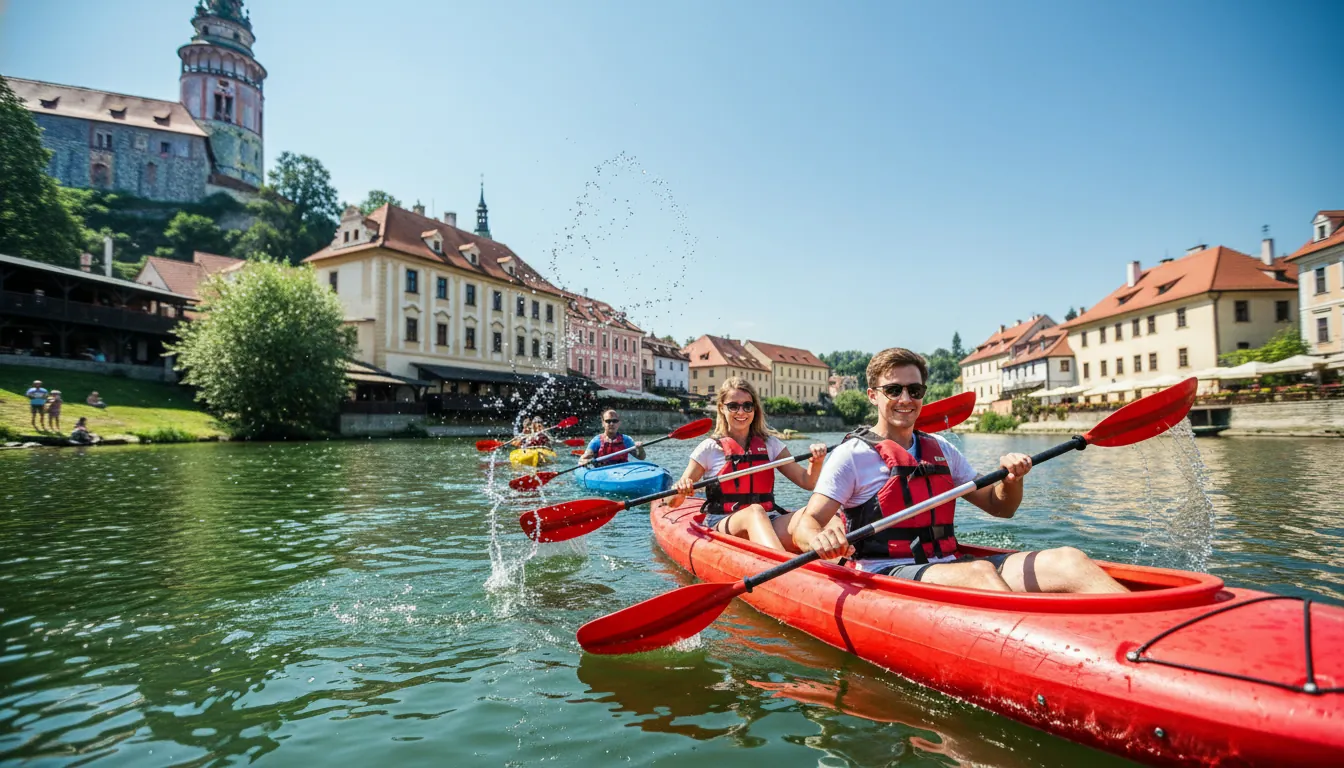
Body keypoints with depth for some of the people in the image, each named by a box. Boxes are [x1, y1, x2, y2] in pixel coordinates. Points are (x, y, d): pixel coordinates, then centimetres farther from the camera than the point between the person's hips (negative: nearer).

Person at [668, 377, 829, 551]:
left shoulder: (770, 444, 15)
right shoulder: (710, 448, 5)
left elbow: (806, 482, 9)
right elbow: (674, 502, 4)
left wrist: (816, 462, -11)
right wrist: (680, 491, -19)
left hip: (768, 524, 3)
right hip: (722, 525, -3)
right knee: (755, 511, -37)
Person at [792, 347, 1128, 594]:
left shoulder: (941, 450, 19)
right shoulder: (852, 454, 0)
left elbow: (1000, 507, 24)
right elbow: (803, 525, -8)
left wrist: (1012, 477, 0)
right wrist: (818, 539, -33)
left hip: (949, 566, 6)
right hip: (886, 574, -5)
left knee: (1067, 560, -15)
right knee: (980, 572, -35)